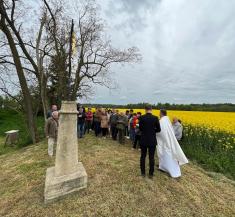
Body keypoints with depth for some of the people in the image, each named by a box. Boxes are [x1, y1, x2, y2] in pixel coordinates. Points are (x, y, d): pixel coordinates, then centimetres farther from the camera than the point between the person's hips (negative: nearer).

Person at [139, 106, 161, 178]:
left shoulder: (142, 117, -9)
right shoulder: (155, 118, -9)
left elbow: (140, 128, -2)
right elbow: (158, 129, -3)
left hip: (143, 140, 0)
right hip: (152, 141, 0)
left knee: (143, 156, 16)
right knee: (151, 157, 14)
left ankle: (143, 173, 28)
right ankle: (151, 174, 26)